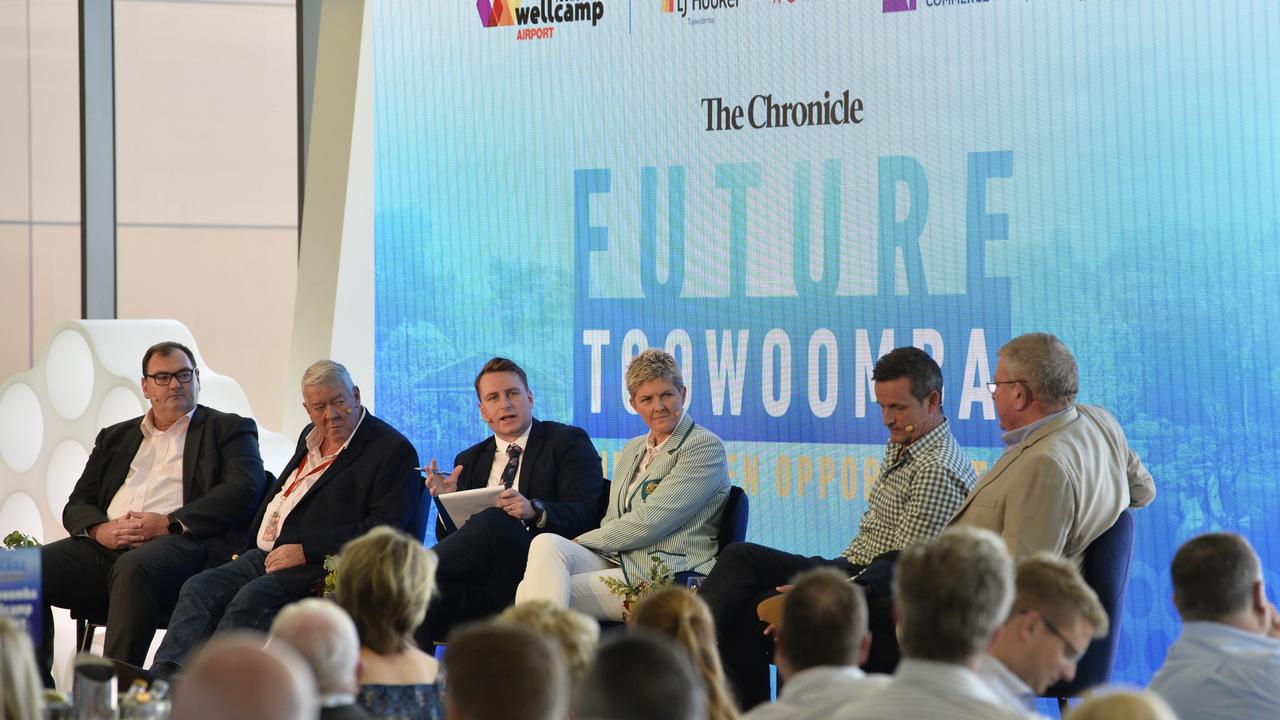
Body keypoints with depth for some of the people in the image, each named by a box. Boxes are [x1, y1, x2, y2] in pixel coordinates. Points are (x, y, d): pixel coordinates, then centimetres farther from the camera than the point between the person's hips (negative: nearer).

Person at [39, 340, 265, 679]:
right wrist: (101, 529, -4)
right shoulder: (115, 437, 30)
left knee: (134, 567, -40)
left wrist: (169, 523, -12)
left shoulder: (229, 430, 16)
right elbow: (77, 505, 22)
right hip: (107, 546, 5)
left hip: (179, 543, -5)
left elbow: (244, 491, -1)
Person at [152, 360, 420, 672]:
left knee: (251, 598, -32)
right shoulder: (311, 438, 22)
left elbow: (387, 528, -14)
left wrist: (305, 551, -17)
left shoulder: (393, 450, -4)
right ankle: (163, 678, -28)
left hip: (319, 566, -8)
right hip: (267, 555, 8)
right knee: (199, 588, -14)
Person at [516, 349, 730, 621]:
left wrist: (582, 542, -5)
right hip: (613, 560, 7)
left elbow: (649, 523, -11)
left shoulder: (706, 447, -3)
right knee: (546, 544, -25)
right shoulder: (632, 451, 24)